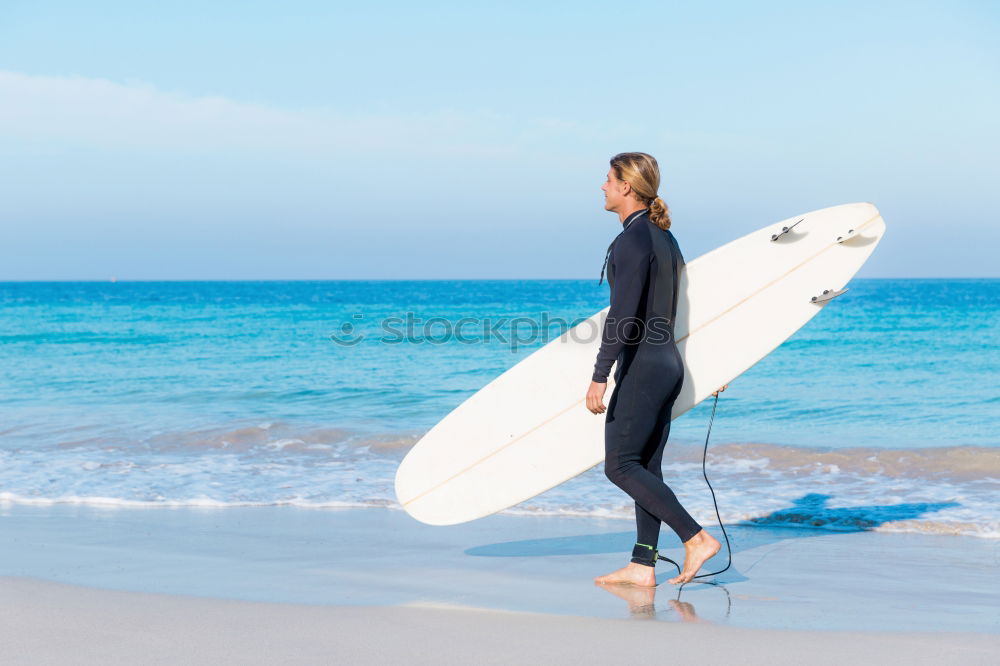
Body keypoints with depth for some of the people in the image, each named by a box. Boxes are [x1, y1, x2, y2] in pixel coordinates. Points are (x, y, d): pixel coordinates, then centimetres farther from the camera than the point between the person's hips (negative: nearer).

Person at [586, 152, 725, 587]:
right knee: (646, 468, 10)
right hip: (669, 364, 10)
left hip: (642, 367, -10)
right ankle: (642, 566, 11)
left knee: (620, 466, -6)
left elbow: (623, 314, -23)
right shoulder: (664, 238, 14)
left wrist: (600, 376, -24)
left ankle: (697, 538, -10)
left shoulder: (633, 240, -16)